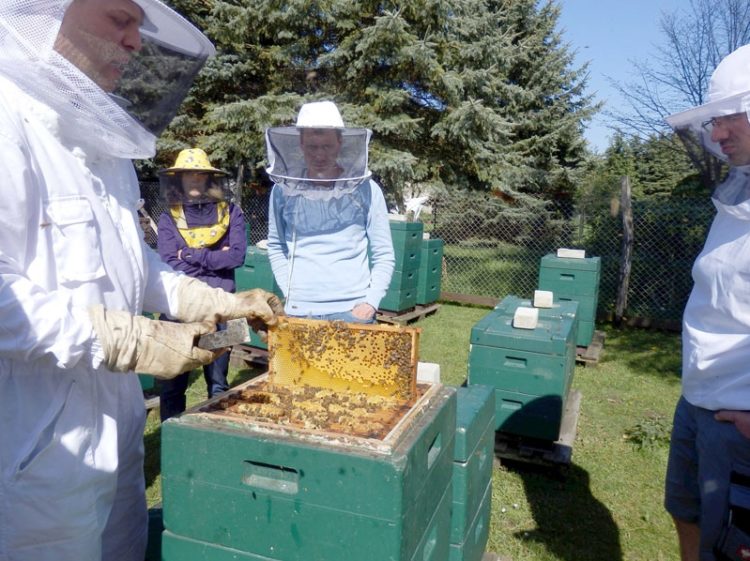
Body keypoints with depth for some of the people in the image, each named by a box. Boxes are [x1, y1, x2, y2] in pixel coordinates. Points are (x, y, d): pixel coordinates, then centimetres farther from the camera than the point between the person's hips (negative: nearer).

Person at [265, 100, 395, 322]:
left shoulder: (366, 189, -2)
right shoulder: (283, 190, 2)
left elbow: (383, 255, 1)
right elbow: (276, 247, 12)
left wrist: (371, 302, -9)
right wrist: (289, 293, 1)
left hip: (352, 310, -1)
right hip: (298, 311, 1)